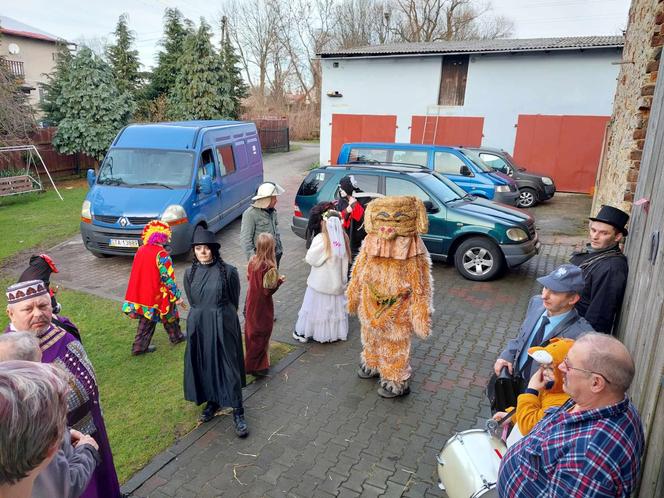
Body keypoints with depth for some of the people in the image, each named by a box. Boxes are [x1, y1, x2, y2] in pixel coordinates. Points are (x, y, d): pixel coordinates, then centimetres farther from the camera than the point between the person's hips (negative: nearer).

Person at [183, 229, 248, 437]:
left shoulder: (228, 271, -11)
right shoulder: (190, 273, 0)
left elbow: (234, 301, 1)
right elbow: (192, 302, 12)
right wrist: (203, 316, 13)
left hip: (223, 326, -3)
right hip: (198, 327, 4)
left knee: (229, 367, 2)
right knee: (203, 366, 13)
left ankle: (238, 413, 13)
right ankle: (212, 402, 35)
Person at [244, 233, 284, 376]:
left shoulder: (252, 260, -6)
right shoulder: (269, 267, -27)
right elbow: (268, 291, -24)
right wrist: (280, 281, -12)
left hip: (251, 302, 7)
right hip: (262, 306, -7)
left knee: (251, 330, 21)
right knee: (261, 334, 8)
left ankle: (251, 359, 40)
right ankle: (254, 365, 19)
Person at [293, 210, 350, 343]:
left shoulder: (321, 239, -18)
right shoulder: (344, 238, -5)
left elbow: (310, 259, -13)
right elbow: (345, 261, 2)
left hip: (320, 282, -3)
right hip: (337, 281, 4)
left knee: (314, 306, 7)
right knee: (335, 307, 16)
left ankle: (303, 333, 19)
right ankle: (337, 333, 26)